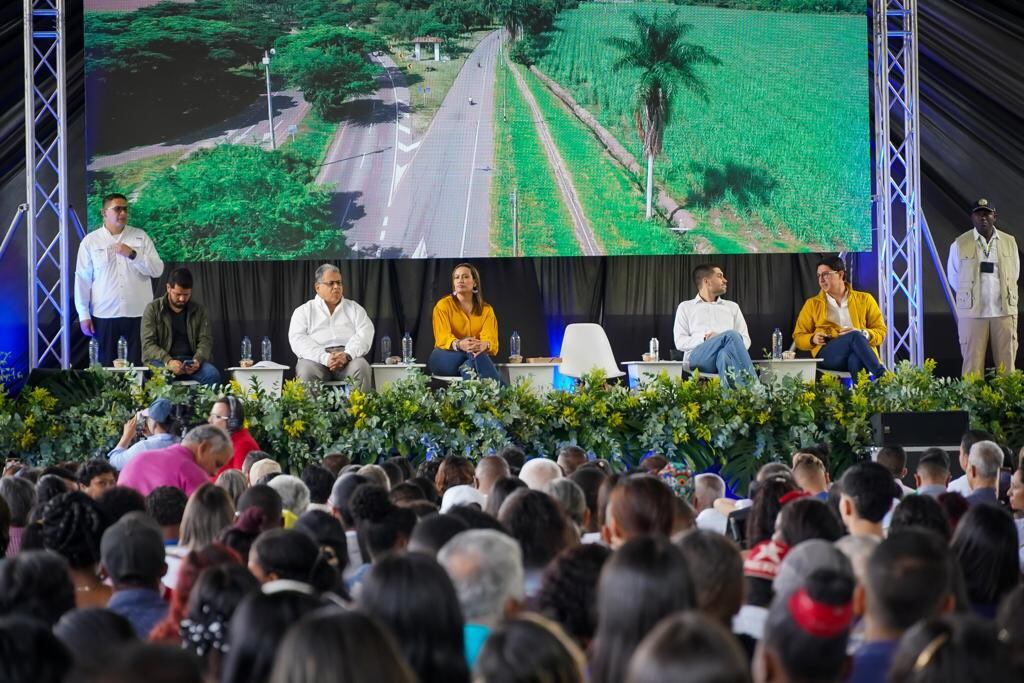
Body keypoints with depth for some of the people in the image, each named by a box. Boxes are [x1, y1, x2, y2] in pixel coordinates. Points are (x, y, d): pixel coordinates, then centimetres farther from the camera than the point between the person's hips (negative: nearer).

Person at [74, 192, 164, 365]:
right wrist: (83, 314, -2)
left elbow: (157, 270, -1)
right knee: (107, 365, 5)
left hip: (138, 313, 1)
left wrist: (132, 254, -14)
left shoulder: (141, 237, 5)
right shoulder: (90, 241, 3)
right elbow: (82, 279, 2)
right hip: (105, 314, -1)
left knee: (139, 364, 2)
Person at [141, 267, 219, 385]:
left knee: (213, 375, -29)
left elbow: (206, 341, 5)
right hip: (161, 360, -2)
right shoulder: (153, 309, 3)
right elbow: (148, 344, -5)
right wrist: (168, 361, -23)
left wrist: (197, 360, -18)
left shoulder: (199, 310, 12)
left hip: (190, 361, 2)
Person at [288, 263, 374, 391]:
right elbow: (297, 339, -1)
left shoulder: (355, 308, 20)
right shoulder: (304, 311, 15)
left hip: (349, 358, 1)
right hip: (317, 359, -1)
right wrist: (325, 358, -18)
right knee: (305, 371, -35)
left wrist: (347, 355, -17)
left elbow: (365, 335, 5)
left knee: (361, 368, -32)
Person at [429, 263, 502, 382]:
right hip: (445, 357, -2)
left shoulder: (486, 309, 7)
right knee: (472, 353, -36)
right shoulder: (443, 305, 0)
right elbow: (443, 337, -15)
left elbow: (490, 339, -11)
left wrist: (484, 345, -38)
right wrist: (459, 344, -40)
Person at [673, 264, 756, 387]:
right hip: (698, 356, -2)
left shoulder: (732, 307, 28)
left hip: (726, 353, 2)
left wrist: (726, 342, -8)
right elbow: (680, 342, 9)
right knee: (731, 334, -34)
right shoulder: (686, 307, 21)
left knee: (724, 354, -40)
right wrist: (705, 339, -11)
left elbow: (745, 340, 17)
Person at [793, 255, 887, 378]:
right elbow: (798, 337, 19)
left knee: (855, 359, -42)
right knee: (855, 337, -36)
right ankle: (881, 376, -45)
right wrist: (813, 339, -5)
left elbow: (881, 332, 14)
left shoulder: (864, 299, 18)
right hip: (827, 354, 0)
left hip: (860, 352, 0)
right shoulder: (812, 304, 20)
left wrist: (863, 334, -8)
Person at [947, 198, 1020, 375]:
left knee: (1006, 363, 2)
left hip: (1004, 311, 2)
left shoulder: (1009, 242, 7)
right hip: (972, 313, -2)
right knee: (973, 365, -3)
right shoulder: (960, 245, 0)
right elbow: (953, 278, 12)